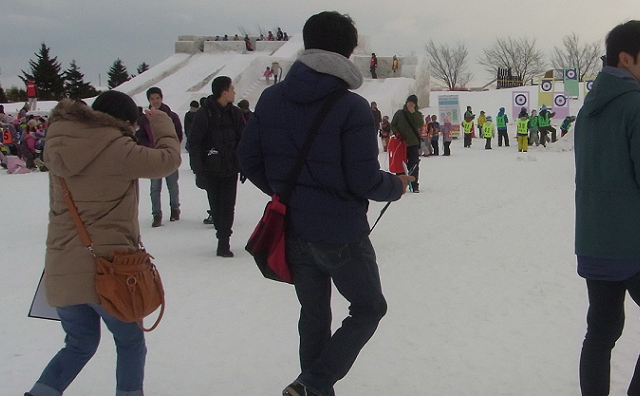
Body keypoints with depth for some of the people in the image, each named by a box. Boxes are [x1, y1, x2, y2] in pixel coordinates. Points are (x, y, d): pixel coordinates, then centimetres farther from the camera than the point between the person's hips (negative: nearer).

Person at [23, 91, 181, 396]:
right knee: (130, 344, 16)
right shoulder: (116, 149, -15)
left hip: (61, 270, 6)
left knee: (79, 344, 23)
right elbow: (167, 160, -6)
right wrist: (163, 125, 13)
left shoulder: (59, 148, 4)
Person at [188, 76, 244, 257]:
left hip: (230, 169, 3)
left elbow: (243, 141, 12)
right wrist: (198, 171, -12)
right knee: (216, 206, 5)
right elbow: (195, 145, -7)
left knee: (227, 207, -3)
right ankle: (223, 239, 19)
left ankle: (223, 241, 1)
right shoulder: (204, 114, -7)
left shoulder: (235, 113, 6)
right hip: (211, 170, -2)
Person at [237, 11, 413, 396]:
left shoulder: (272, 98, -1)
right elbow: (364, 181, -18)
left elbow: (249, 158, 3)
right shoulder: (352, 107, -18)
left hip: (292, 231, 6)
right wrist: (396, 186, 3)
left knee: (313, 312, 22)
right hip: (341, 234, -5)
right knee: (369, 308, 14)